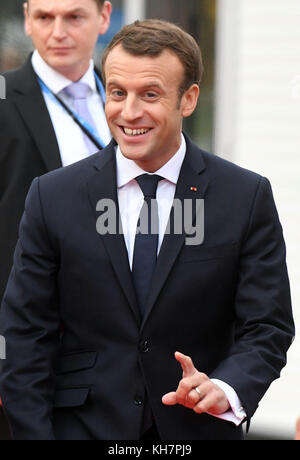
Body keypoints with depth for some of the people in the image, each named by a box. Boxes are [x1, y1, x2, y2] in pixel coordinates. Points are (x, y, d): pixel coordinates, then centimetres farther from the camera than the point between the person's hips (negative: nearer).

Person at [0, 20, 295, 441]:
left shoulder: (247, 197, -4)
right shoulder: (53, 197, -3)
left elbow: (267, 328, -6)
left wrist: (224, 390, -25)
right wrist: (35, 436, -11)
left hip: (199, 430, 0)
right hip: (83, 426, 0)